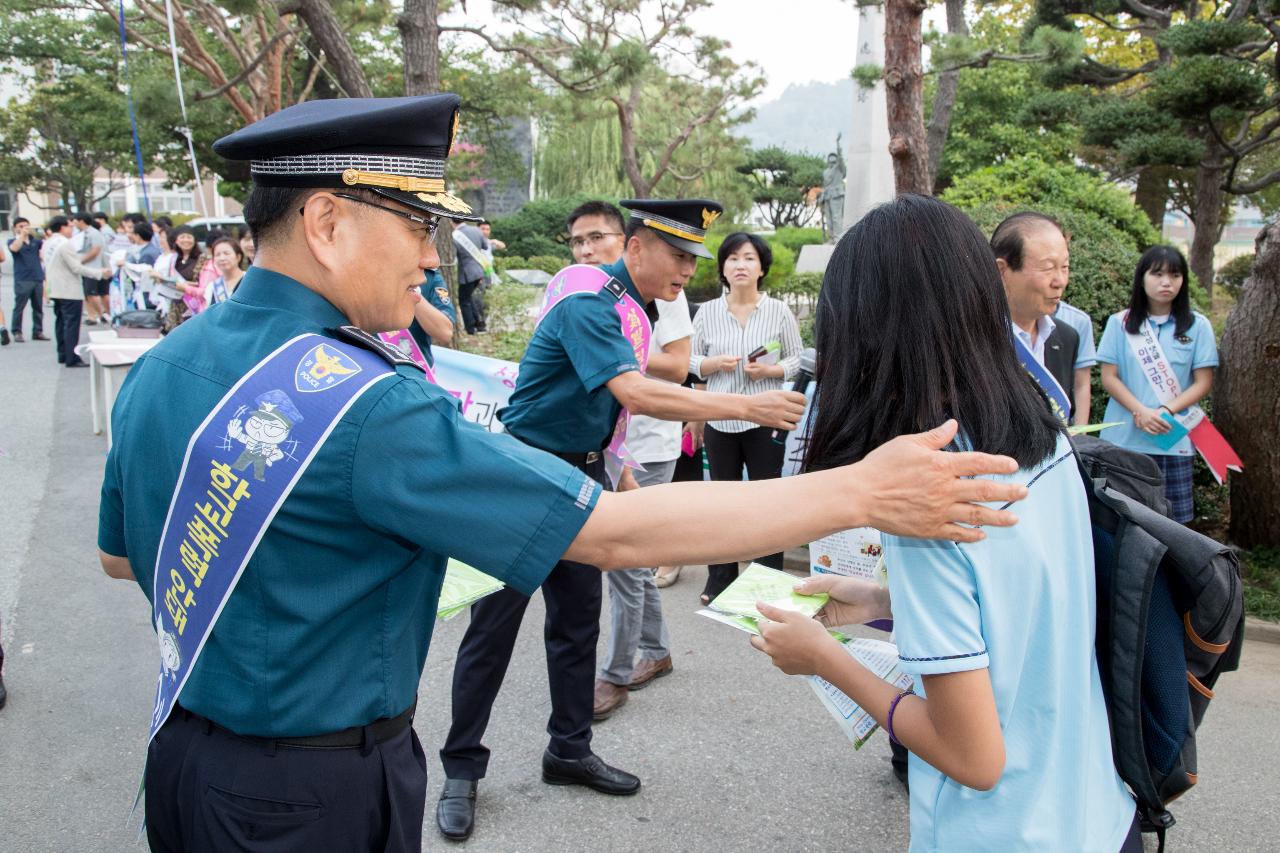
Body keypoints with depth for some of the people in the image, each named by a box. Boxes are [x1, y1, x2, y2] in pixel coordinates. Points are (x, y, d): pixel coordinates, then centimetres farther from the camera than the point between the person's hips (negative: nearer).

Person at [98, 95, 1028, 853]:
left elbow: (122, 557, 11)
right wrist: (860, 492, -27)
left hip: (182, 756, 8)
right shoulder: (367, 408, -30)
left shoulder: (158, 368, -4)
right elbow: (616, 532, -31)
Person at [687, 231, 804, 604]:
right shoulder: (707, 312, 4)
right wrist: (716, 363, -13)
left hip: (765, 419, -2)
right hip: (720, 420, 2)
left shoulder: (779, 311, -1)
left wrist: (769, 371, -15)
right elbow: (691, 362, 7)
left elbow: (798, 359, 3)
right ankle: (719, 580, 24)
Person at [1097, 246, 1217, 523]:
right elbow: (1109, 378, 3)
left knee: (1172, 519, -2)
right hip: (1123, 438, 0)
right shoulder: (1120, 323, 5)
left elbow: (1203, 383, 4)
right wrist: (1141, 412, -12)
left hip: (1173, 440, 0)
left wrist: (1166, 411, -12)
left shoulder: (1198, 326, 5)